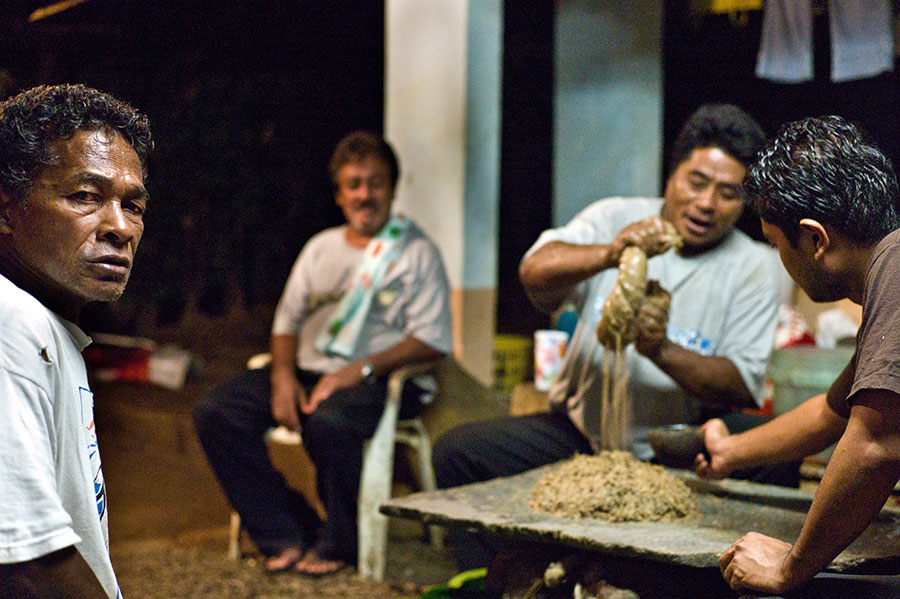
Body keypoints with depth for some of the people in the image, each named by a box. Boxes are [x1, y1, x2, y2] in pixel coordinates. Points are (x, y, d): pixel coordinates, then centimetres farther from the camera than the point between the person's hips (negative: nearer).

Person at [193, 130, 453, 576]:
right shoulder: (321, 247, 22)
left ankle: (341, 542, -14)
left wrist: (359, 369, -18)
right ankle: (286, 534, -12)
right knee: (215, 413, -16)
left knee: (328, 420, -40)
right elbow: (287, 321, 19)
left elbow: (432, 341, -6)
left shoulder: (416, 251, 5)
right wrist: (283, 376, -3)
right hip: (307, 371, 6)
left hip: (380, 378, -6)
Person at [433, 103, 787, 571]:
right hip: (578, 427, 2)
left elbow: (742, 387, -11)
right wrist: (607, 255, -37)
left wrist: (662, 350, -28)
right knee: (458, 452, -14)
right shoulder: (617, 217, 3)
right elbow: (535, 272, -17)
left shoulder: (752, 269, 0)